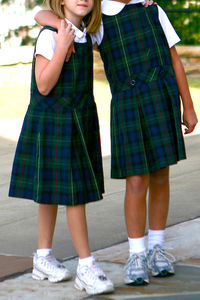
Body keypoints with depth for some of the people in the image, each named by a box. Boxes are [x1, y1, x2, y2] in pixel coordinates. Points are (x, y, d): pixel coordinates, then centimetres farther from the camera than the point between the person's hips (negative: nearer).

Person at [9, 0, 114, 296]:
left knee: (53, 193, 15)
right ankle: (87, 266, -4)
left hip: (80, 123, 7)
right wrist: (62, 46, -24)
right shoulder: (49, 36, -15)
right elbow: (44, 86, -20)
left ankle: (43, 258, 24)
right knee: (75, 196, -8)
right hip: (53, 123, -7)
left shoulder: (85, 34, 7)